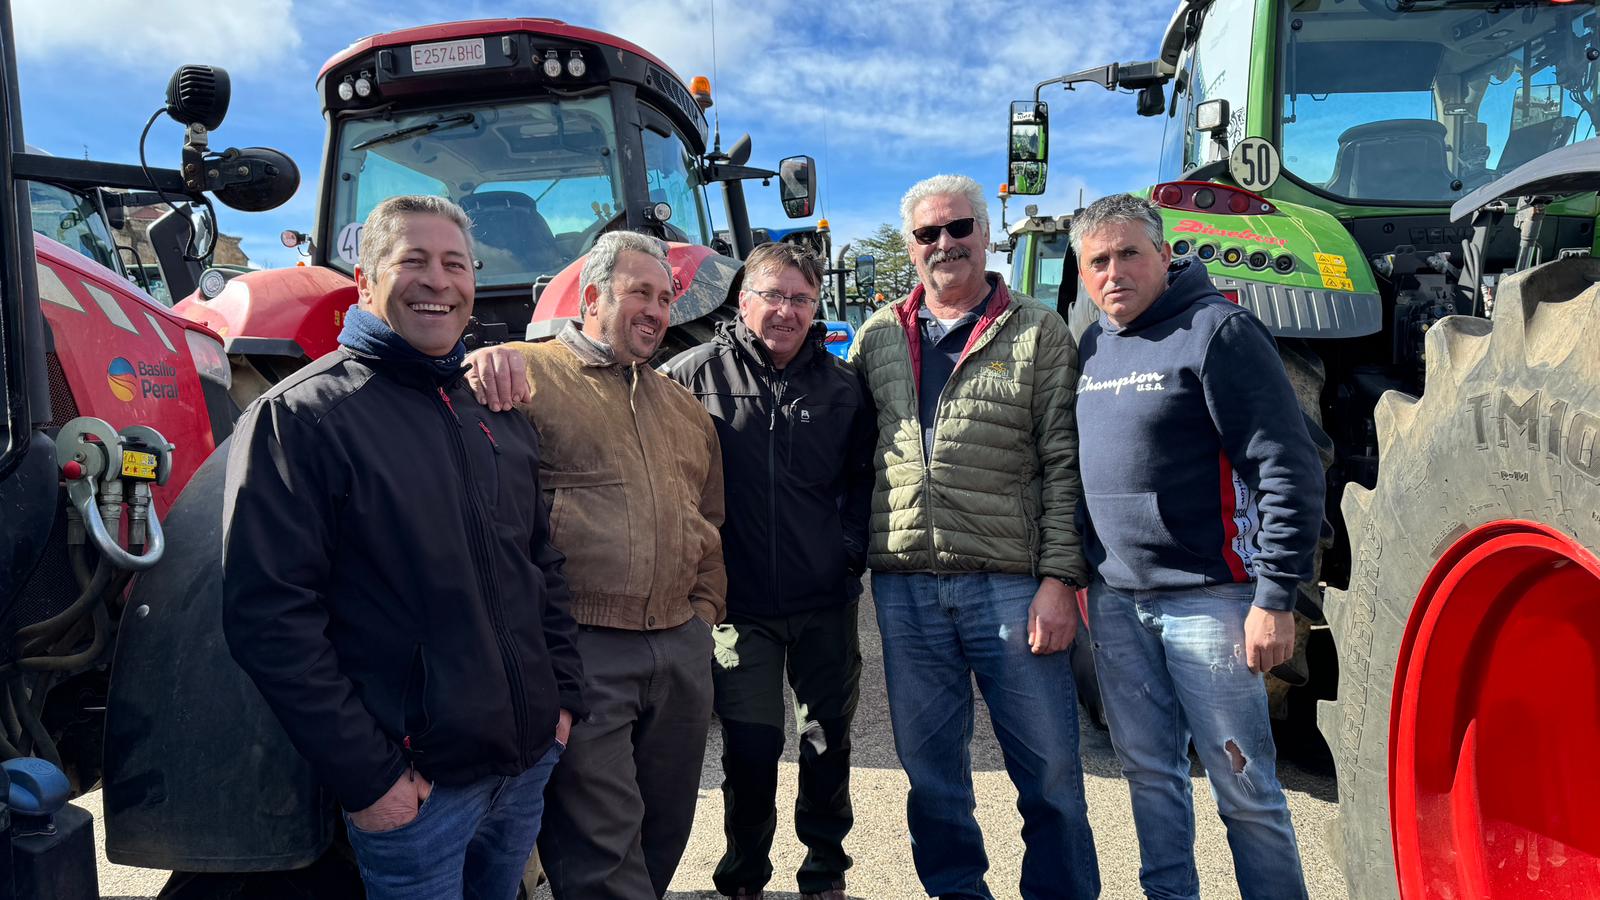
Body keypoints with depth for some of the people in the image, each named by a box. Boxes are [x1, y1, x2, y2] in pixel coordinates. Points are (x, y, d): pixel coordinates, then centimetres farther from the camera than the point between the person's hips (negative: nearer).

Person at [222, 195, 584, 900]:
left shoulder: (500, 413, 8)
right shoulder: (299, 415, -12)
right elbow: (268, 616, -17)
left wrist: (563, 694, 7)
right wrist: (366, 775, -18)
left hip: (531, 761, 6)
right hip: (414, 786, -6)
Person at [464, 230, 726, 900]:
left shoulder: (684, 406, 19)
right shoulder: (528, 372, -1)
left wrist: (704, 609, 12)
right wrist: (483, 365, -35)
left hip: (682, 650, 7)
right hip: (581, 648, -6)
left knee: (665, 833, 18)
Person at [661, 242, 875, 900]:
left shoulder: (841, 385, 5)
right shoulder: (694, 373, -4)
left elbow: (865, 475, 13)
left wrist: (853, 548, 1)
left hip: (826, 603, 3)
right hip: (740, 604, -2)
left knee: (828, 741, 13)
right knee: (750, 749, 4)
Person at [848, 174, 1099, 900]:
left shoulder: (1038, 334, 3)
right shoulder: (877, 339, 11)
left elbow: (1064, 466, -2)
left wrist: (1060, 577, -9)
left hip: (1010, 584, -2)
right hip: (903, 587, 3)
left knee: (1048, 768, 6)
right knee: (930, 767, 14)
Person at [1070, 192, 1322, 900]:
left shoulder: (1216, 329, -10)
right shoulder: (1092, 346, 10)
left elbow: (1289, 468, -14)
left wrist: (1276, 597, -17)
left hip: (1207, 598, -6)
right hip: (1115, 599, 6)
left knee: (1243, 789, 3)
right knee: (1149, 773, 16)